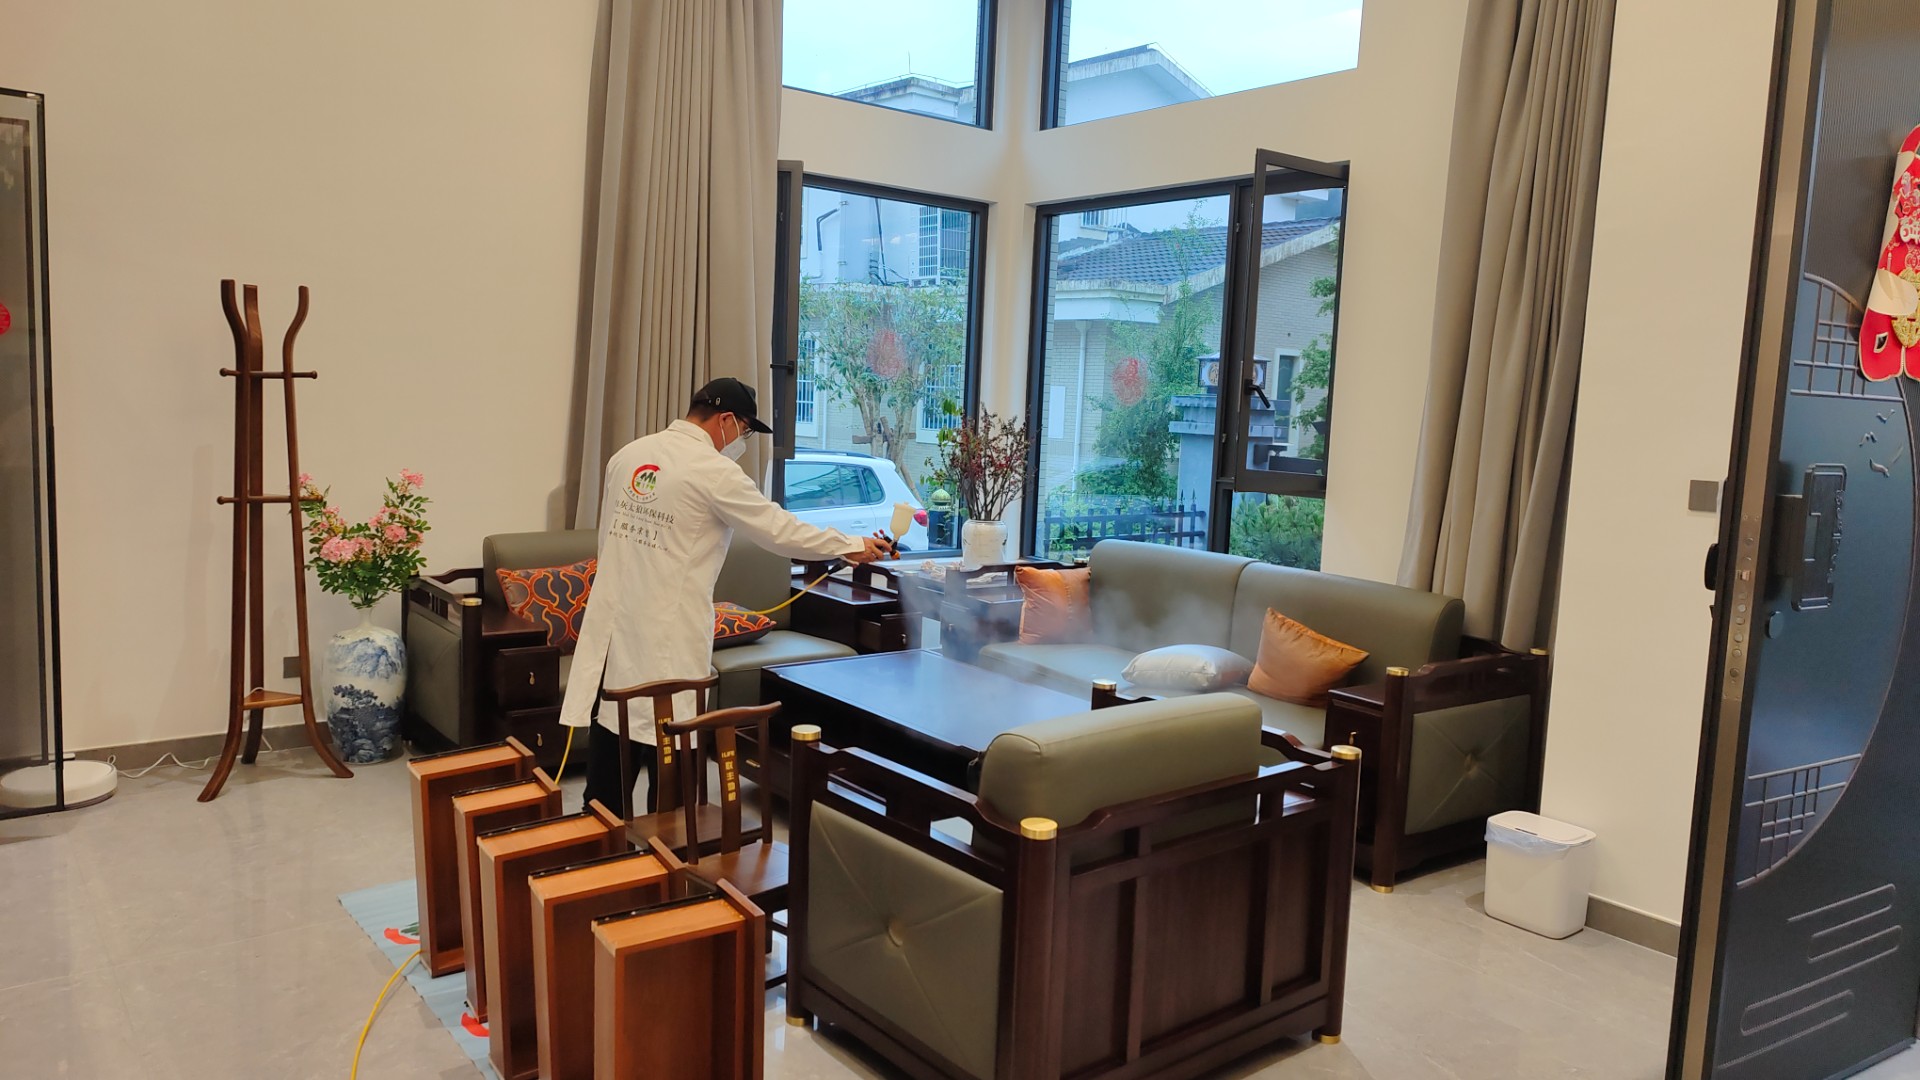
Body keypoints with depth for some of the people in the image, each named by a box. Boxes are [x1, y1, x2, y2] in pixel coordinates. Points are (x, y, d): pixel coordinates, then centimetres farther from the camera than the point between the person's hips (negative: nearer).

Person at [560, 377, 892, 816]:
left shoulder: (628, 455, 9)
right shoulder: (713, 471, -13)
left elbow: (612, 538, 16)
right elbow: (780, 529, -8)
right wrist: (852, 546, 3)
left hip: (612, 626, 7)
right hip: (666, 640, -7)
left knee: (609, 765, 13)